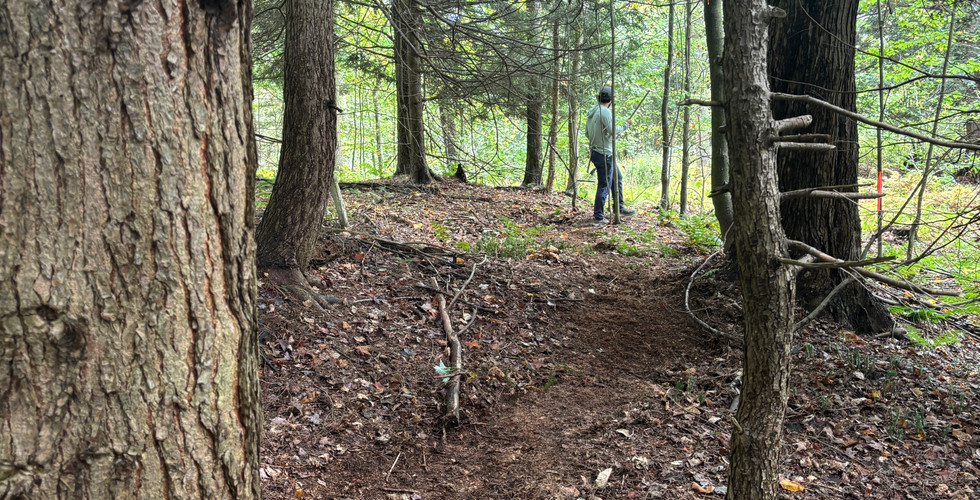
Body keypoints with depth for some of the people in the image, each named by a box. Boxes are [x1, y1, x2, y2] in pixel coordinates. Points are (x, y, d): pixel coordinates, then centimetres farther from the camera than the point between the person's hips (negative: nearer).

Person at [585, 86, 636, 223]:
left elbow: (587, 133, 16)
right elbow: (613, 131, -22)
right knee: (604, 185, -3)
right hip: (604, 153, -10)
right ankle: (598, 216, 3)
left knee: (617, 177, 21)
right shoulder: (605, 112, -17)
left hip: (595, 151, 10)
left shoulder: (591, 112, 11)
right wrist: (626, 125, -7)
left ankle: (620, 208, 28)